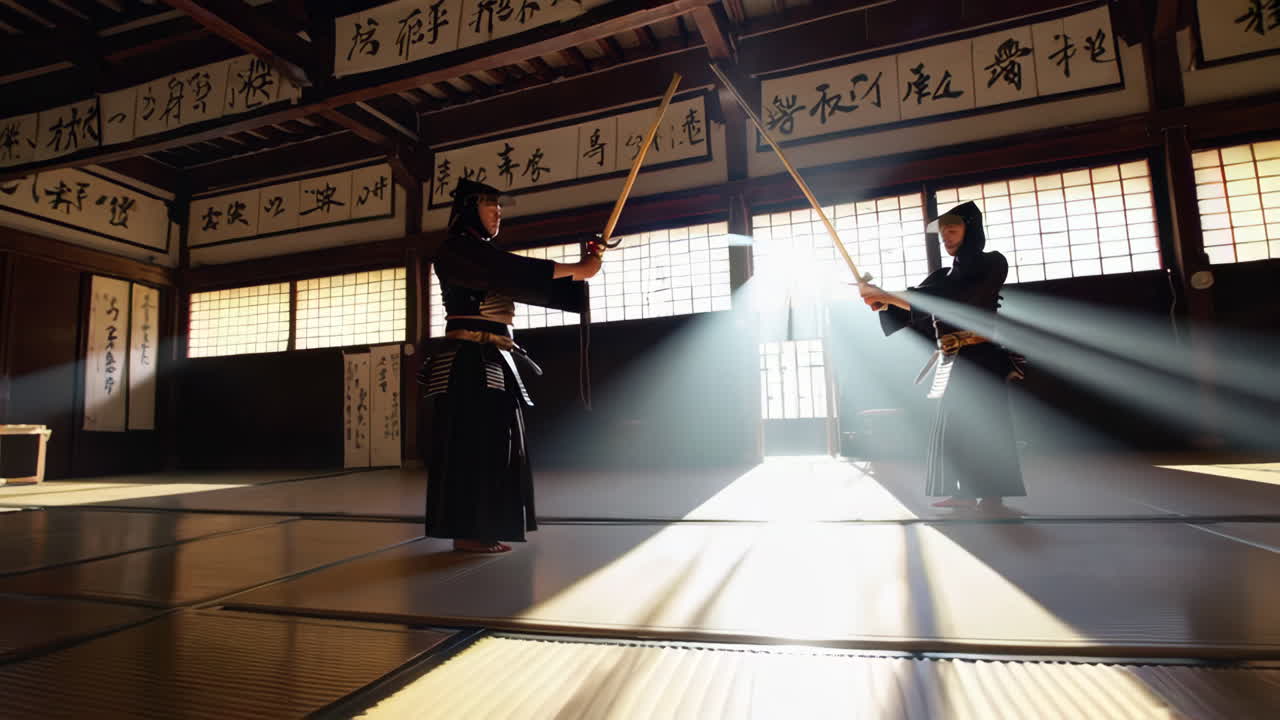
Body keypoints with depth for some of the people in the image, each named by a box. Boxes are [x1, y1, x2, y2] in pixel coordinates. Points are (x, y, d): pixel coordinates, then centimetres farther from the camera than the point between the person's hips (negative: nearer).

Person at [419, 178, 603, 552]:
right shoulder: (456, 249, -4)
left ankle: (481, 530, 16)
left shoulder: (488, 257, 23)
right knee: (469, 446, -6)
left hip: (494, 363, 9)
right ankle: (465, 533, 3)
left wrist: (579, 275, 0)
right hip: (467, 362, -9)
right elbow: (517, 271, -17)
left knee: (493, 446, 8)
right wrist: (575, 268, -15)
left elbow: (530, 285, 14)